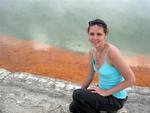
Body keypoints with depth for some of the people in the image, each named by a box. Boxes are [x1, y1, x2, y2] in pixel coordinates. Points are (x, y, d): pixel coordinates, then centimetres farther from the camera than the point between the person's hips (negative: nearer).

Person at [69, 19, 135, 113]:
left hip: (115, 98, -7)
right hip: (102, 90, 7)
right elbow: (89, 78, 7)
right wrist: (77, 98, 3)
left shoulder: (112, 52, -27)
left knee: (78, 94, -19)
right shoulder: (92, 51, -4)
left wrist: (106, 92, -20)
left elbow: (131, 80, -23)